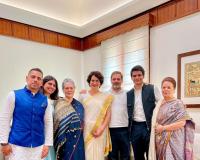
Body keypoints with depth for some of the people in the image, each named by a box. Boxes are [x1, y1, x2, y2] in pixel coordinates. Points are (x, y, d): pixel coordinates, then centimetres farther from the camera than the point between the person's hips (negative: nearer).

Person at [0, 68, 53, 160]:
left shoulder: (45, 100, 3)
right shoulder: (14, 95, -2)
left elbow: (49, 123, 4)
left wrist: (47, 144, 1)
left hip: (38, 147, 2)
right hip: (17, 145, -2)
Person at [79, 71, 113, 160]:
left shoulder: (106, 97, 2)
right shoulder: (83, 96, 5)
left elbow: (108, 114, 1)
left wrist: (102, 128, -9)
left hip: (100, 130, 0)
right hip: (86, 129, 0)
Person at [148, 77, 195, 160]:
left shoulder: (178, 103, -8)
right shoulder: (159, 103, 10)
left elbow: (182, 123, -16)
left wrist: (163, 128, -14)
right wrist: (156, 128, 0)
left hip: (173, 140, -5)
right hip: (160, 140, 6)